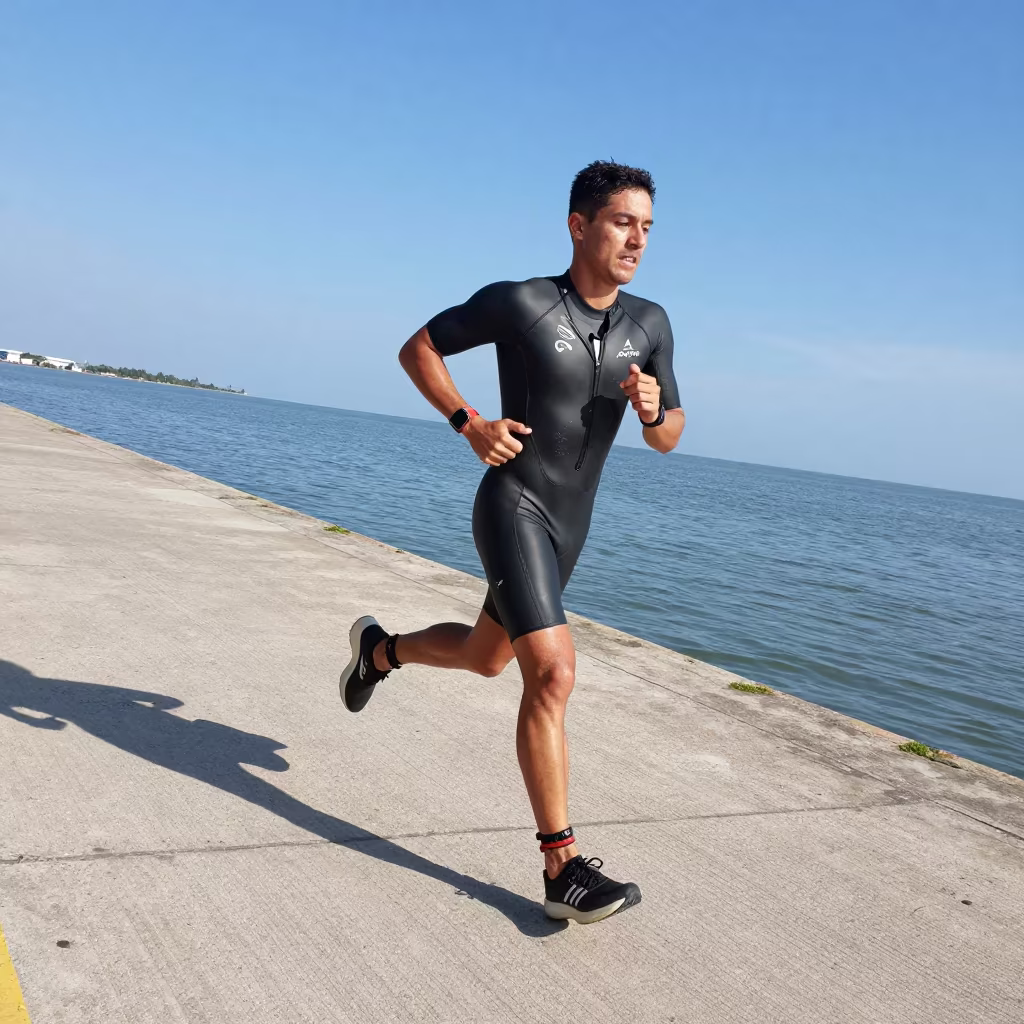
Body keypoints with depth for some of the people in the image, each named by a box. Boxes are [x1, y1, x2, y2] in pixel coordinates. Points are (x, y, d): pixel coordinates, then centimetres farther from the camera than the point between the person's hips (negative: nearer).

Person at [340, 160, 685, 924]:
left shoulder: (649, 323, 2)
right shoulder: (520, 302, -12)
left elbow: (668, 439, 7)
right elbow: (417, 349, 0)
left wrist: (654, 407, -16)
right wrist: (470, 424, -13)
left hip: (570, 525, 7)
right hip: (512, 509, -7)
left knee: (484, 659, 22)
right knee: (553, 673, -19)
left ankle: (380, 649, 50)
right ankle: (564, 868, -12)